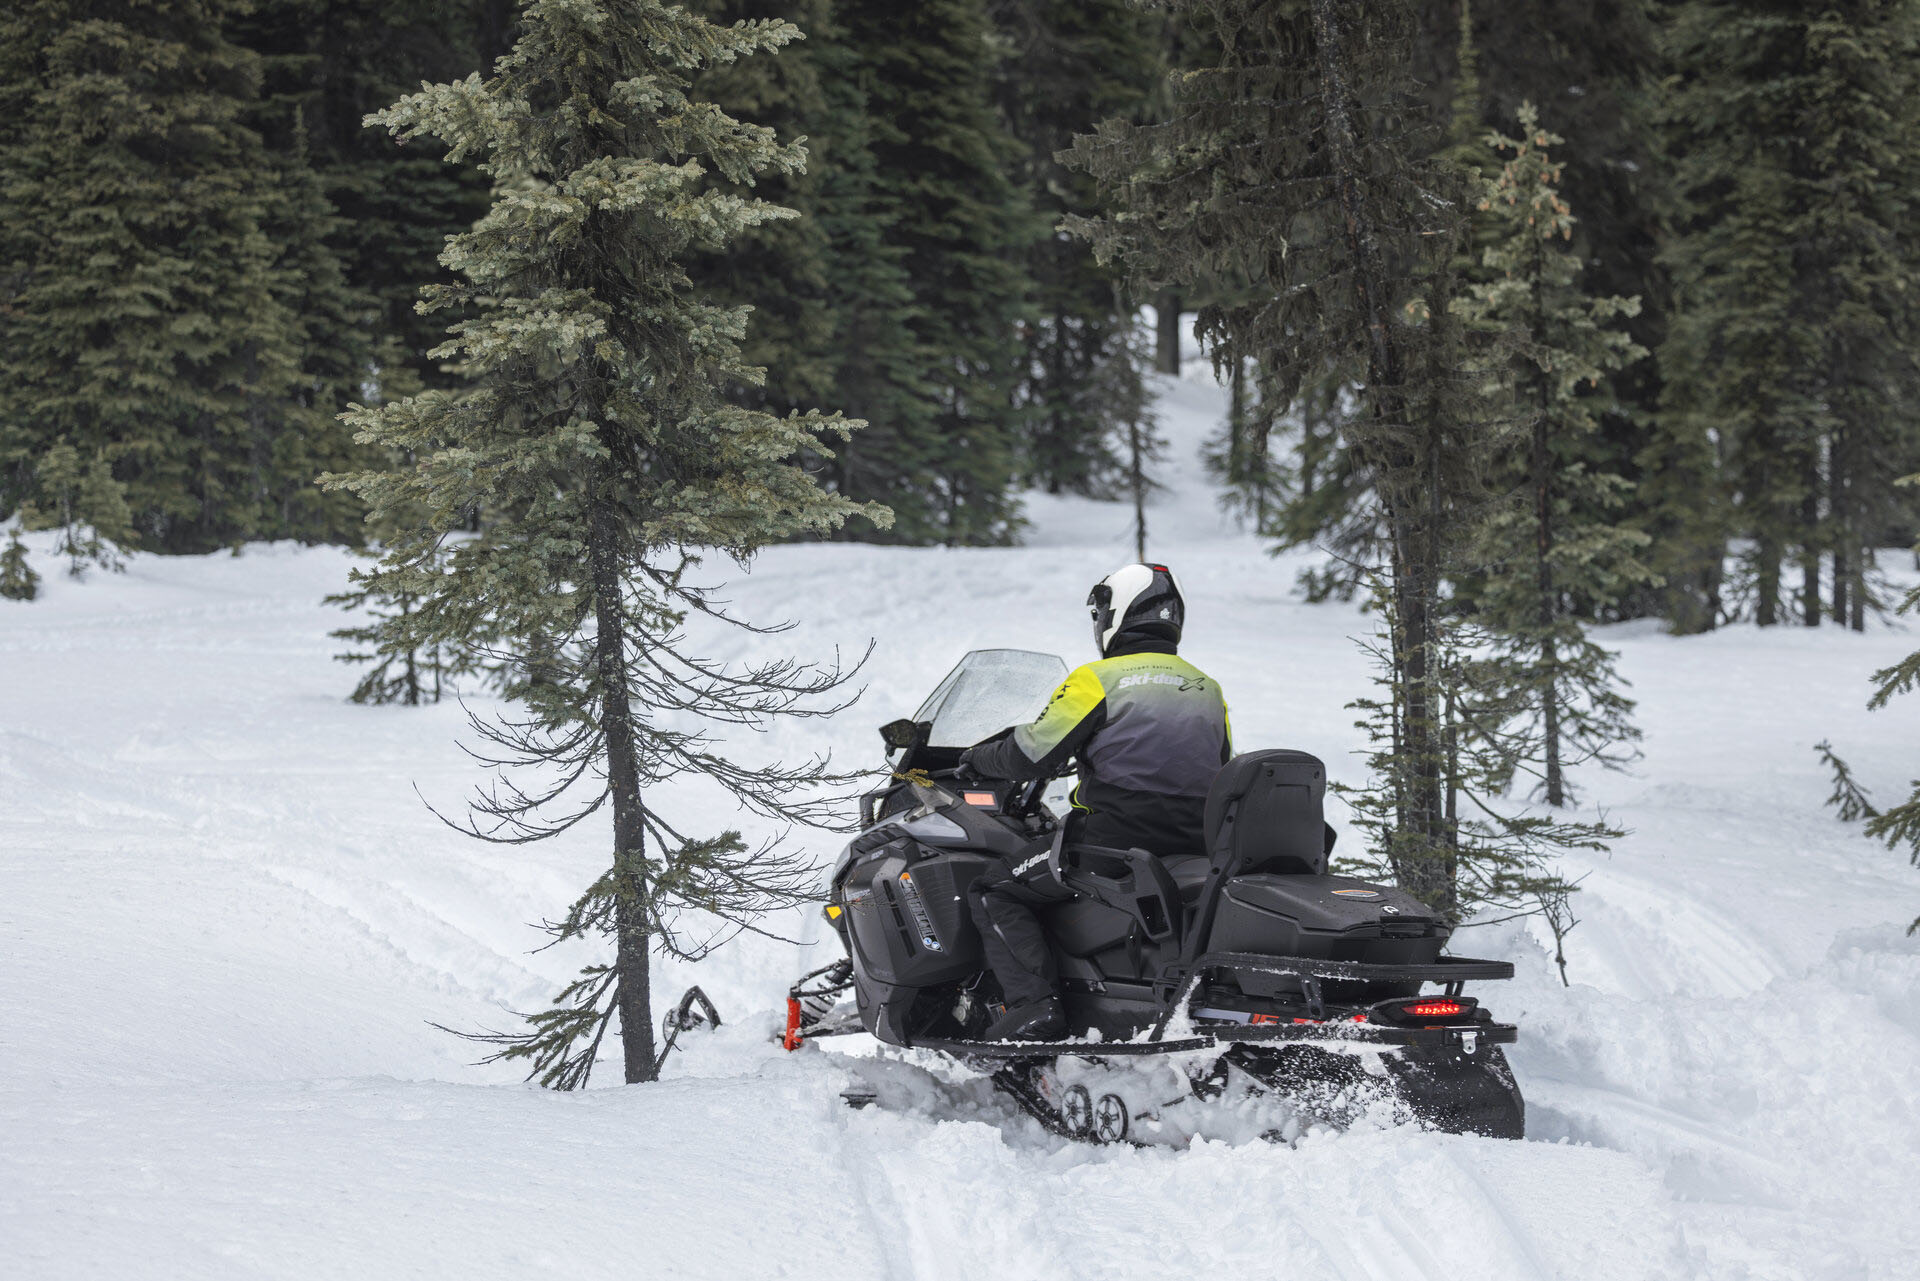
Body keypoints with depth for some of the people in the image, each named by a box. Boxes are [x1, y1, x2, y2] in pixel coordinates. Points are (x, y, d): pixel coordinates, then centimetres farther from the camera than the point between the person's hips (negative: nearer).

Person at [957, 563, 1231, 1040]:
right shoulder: (1207, 688, 16)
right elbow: (1221, 771, 26)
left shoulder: (1097, 679, -4)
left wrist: (979, 759, 12)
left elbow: (1036, 754, -9)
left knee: (994, 892, 1)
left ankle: (1034, 1005, -19)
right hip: (1196, 849, 7)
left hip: (1116, 837, -7)